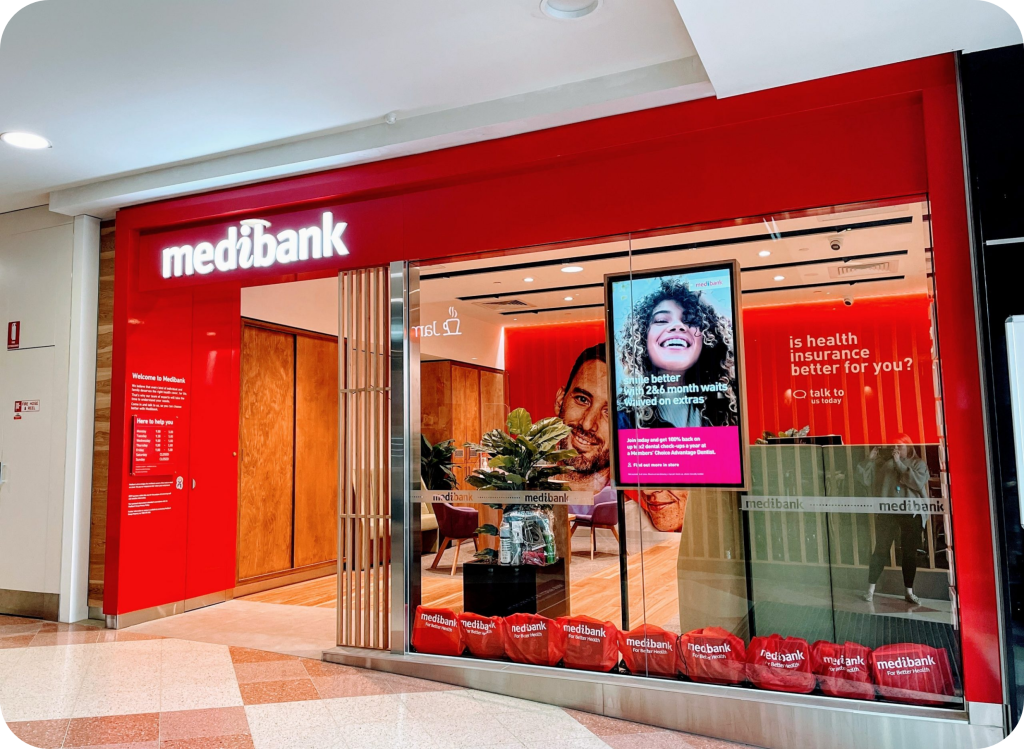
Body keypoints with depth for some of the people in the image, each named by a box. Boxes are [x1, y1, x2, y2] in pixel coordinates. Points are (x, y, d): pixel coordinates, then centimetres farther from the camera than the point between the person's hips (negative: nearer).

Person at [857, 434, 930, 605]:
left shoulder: (918, 464, 4)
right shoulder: (883, 462, 5)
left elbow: (918, 482, -15)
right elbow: (864, 479, 0)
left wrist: (899, 463, -16)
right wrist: (870, 459, -9)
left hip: (911, 514, 0)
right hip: (887, 512, 0)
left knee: (910, 553, 7)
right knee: (881, 550, -1)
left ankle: (909, 592, 18)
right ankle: (870, 590, 4)